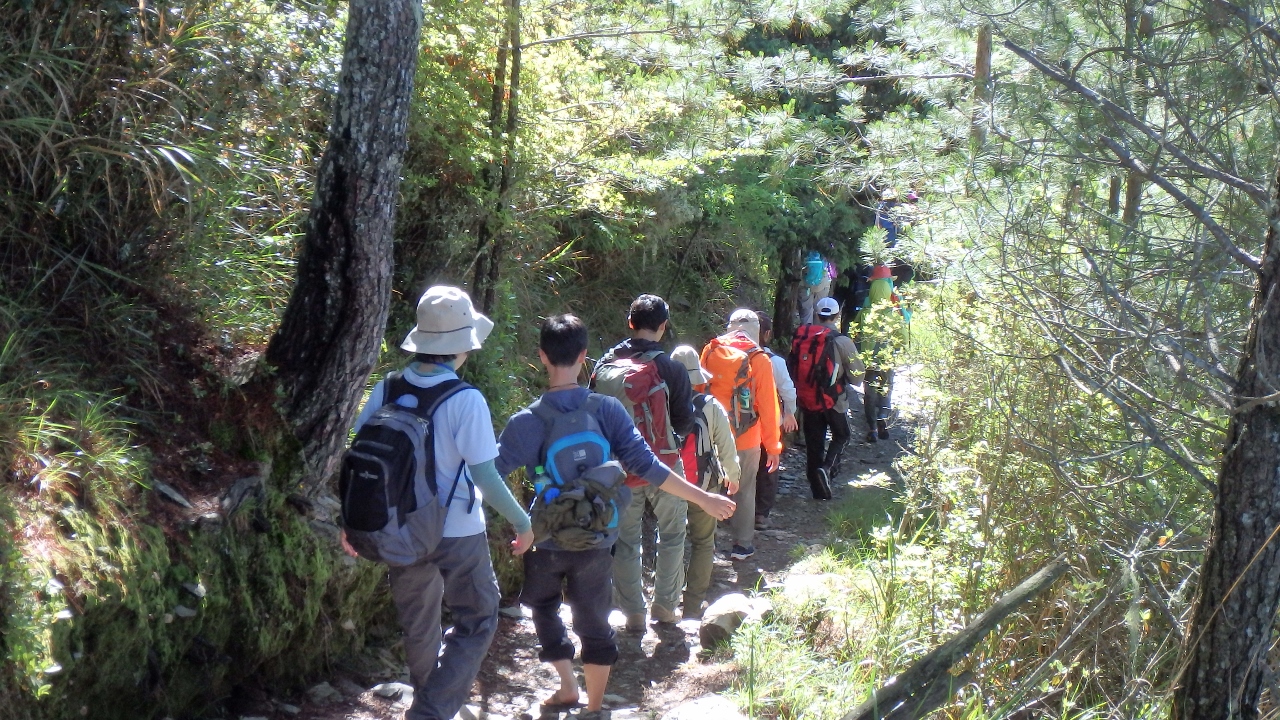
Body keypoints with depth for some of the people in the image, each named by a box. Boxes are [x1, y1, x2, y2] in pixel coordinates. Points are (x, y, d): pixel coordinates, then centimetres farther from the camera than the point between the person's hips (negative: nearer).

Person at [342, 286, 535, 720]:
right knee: (476, 624, 12)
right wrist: (522, 523, -5)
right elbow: (485, 477, -19)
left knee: (418, 626, 23)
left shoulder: (387, 390, -5)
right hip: (458, 534, -5)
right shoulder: (466, 401, -19)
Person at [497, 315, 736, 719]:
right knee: (594, 623, 12)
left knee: (543, 608, 24)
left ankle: (568, 687, 22)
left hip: (545, 539, -1)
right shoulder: (608, 410, -12)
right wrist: (702, 498, -3)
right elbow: (645, 466, -12)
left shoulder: (525, 422, -14)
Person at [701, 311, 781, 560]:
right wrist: (773, 446, -1)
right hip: (746, 438, -2)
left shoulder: (710, 351, -3)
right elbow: (768, 405, -8)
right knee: (744, 491, 12)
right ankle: (742, 545, 19)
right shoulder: (759, 359, -10)